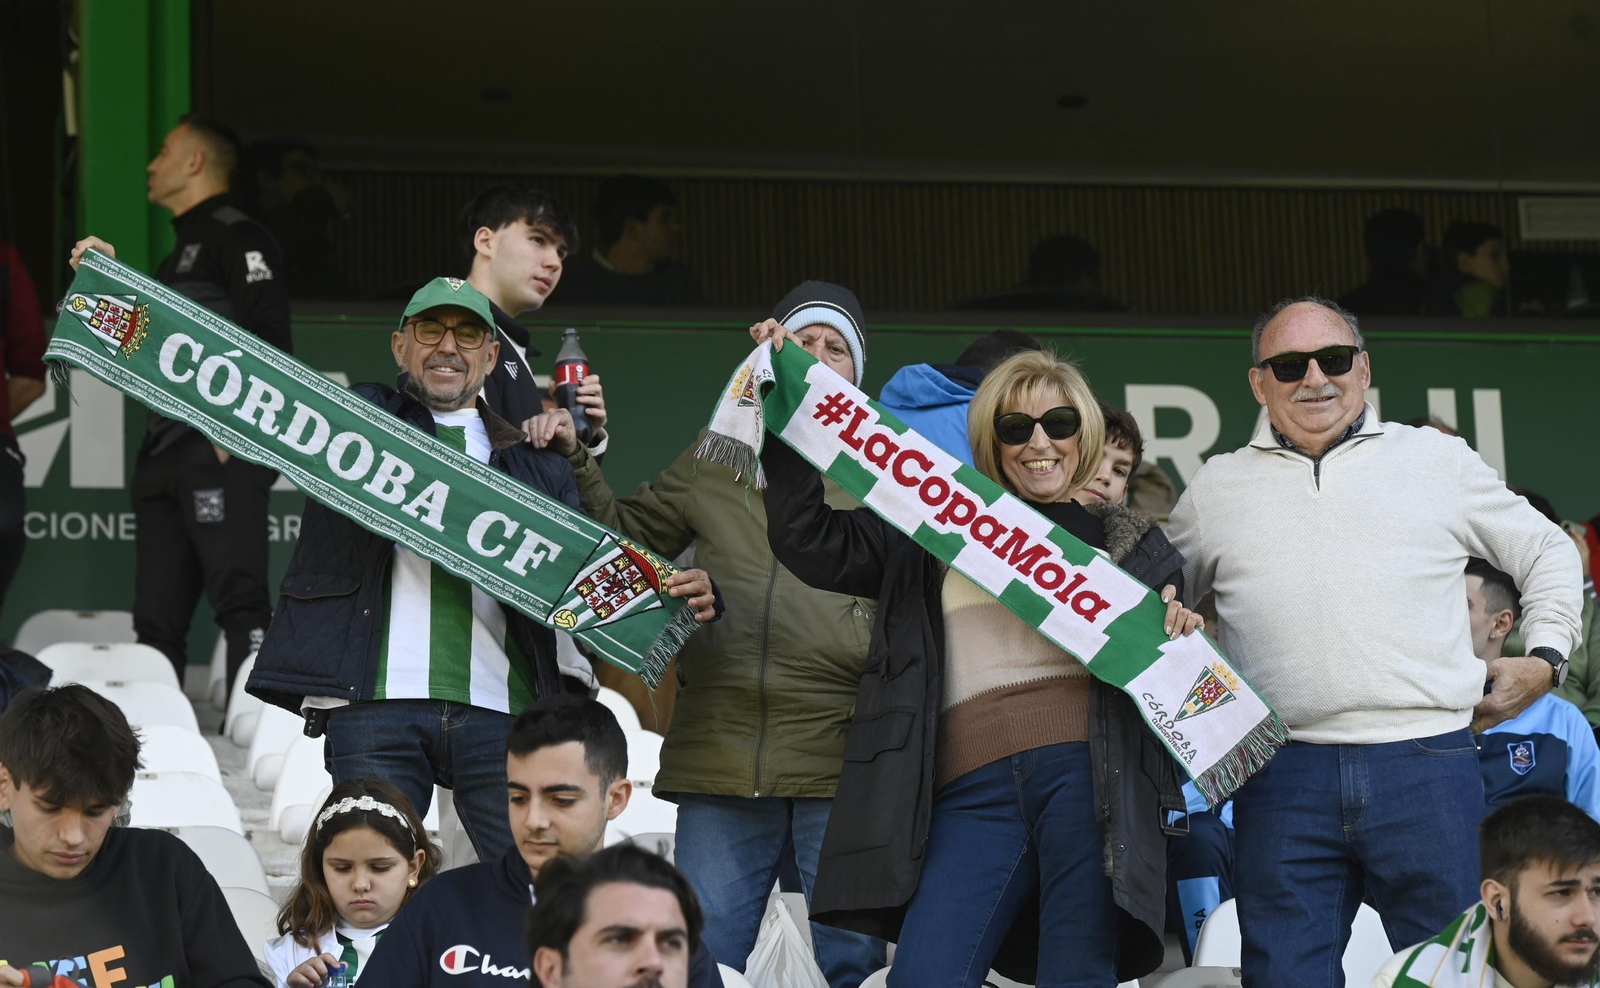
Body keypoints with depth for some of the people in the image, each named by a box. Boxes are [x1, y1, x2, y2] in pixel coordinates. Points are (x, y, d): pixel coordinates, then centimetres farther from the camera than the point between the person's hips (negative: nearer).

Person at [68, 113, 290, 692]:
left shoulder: (238, 239, -3)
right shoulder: (181, 253, 27)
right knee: (157, 618, 8)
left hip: (223, 454, -10)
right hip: (166, 455, 10)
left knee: (238, 600, -19)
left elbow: (269, 341, -15)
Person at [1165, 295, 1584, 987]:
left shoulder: (1436, 461, 12)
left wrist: (1545, 658, 9)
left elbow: (1547, 552, 21)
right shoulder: (1215, 489, 15)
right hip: (1282, 775, 1)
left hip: (1427, 764, 0)